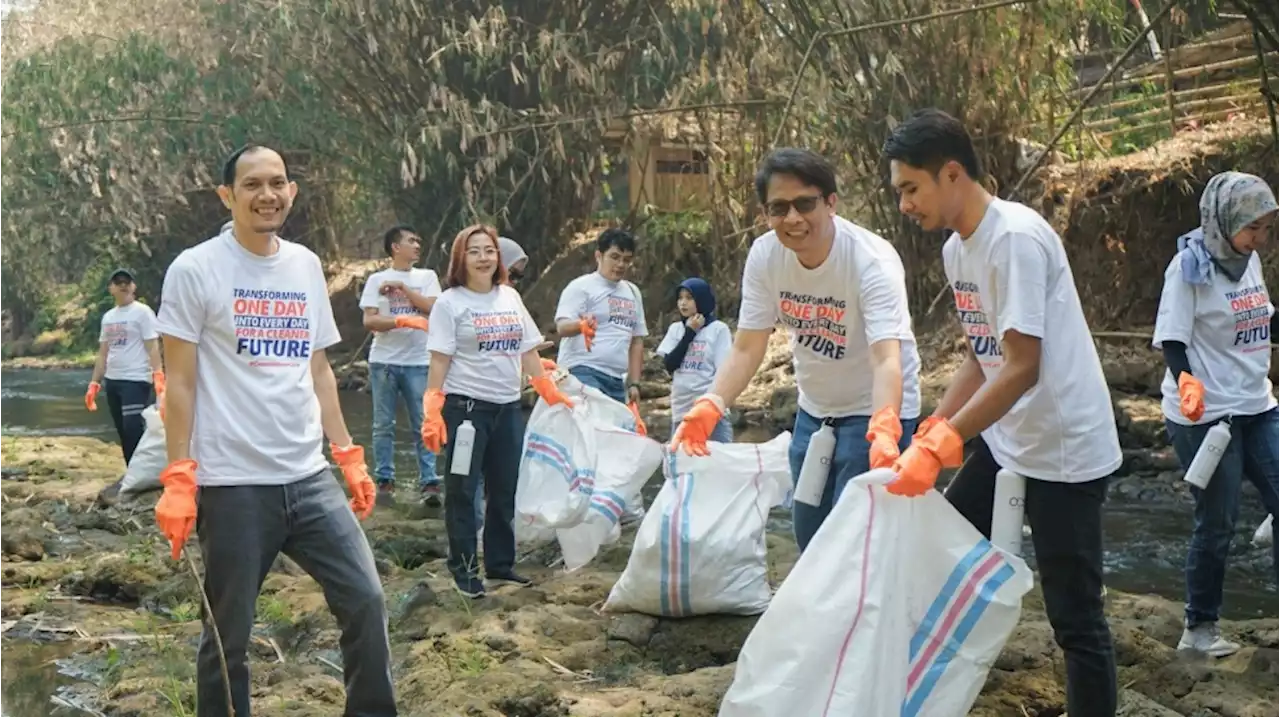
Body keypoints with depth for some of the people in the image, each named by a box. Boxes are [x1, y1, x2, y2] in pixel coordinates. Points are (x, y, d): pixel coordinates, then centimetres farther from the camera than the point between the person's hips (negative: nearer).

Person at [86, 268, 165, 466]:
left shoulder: (142, 312, -5)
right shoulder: (108, 316, 16)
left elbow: (153, 348, -12)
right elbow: (103, 353, 20)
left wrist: (158, 378, -24)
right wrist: (94, 383, 15)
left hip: (136, 381, -7)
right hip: (112, 381, 7)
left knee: (134, 431, -15)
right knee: (124, 433, 9)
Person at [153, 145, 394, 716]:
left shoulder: (306, 266, 12)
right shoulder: (195, 269, -5)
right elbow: (179, 381, -6)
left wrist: (349, 456, 13)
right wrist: (178, 477, -12)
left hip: (309, 477, 5)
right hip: (232, 484, -5)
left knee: (365, 600, 2)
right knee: (229, 633, 3)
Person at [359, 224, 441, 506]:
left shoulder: (427, 277, 9)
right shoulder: (377, 280, 5)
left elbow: (433, 308, -7)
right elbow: (369, 321, -5)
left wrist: (402, 287, -7)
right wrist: (402, 320, -19)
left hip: (418, 362, 0)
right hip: (384, 361, 0)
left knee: (423, 424, -3)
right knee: (383, 425, 3)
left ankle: (429, 483, -2)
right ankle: (385, 481, 10)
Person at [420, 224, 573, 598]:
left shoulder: (510, 297, 11)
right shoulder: (450, 302, -5)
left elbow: (528, 351, 15)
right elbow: (439, 361, -9)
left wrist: (551, 393, 11)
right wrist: (432, 413, -15)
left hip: (508, 406, 6)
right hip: (466, 406, -6)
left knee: (505, 491, 11)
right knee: (462, 491, 0)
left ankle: (500, 564, 22)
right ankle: (464, 568, 9)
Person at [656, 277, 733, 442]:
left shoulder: (718, 329, -2)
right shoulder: (675, 329, 10)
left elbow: (723, 372, -4)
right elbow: (669, 365, -1)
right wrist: (689, 333, -4)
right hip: (681, 410, 5)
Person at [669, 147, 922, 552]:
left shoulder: (873, 260, -27)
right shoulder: (763, 256, -12)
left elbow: (886, 358, -38)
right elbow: (747, 348, -9)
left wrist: (883, 429, -56)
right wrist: (710, 406, -27)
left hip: (876, 411, -6)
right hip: (814, 409, 6)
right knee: (809, 534, 15)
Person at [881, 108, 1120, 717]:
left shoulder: (1016, 237, -20)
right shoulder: (956, 249, 8)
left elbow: (1022, 369, -25)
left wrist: (940, 448, -27)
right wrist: (926, 434, 7)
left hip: (1064, 450, -9)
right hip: (1004, 440, 9)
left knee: (1074, 616, -4)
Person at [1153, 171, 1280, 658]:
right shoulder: (1190, 266, -14)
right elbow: (1172, 340, -18)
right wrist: (1186, 382, -35)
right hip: (1204, 416, -7)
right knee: (1217, 523, 0)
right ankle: (1199, 628, 17)